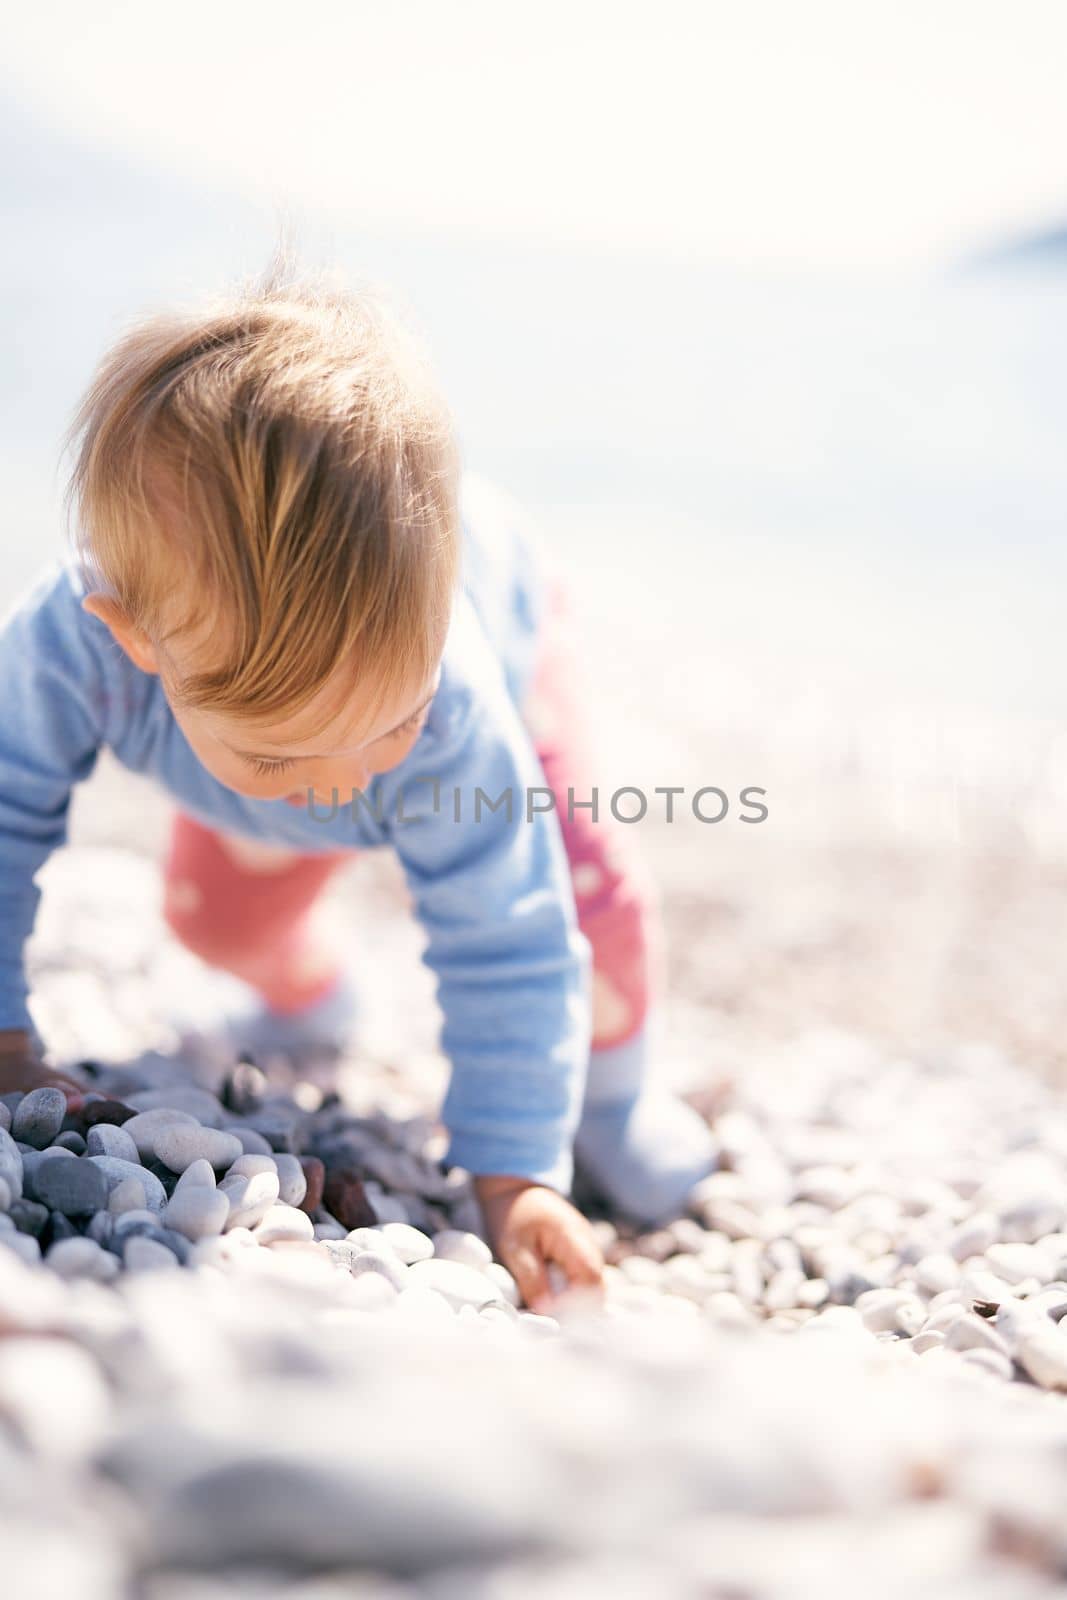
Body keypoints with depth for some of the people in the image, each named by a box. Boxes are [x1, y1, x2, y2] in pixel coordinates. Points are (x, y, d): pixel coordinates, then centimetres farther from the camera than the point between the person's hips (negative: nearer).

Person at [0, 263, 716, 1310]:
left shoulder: (453, 715, -49)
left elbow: (504, 942, -39)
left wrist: (514, 1171, -37)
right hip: (258, 656, 3)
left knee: (585, 891, -18)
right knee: (214, 909, 8)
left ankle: (606, 1084, 14)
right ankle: (304, 993, 46)